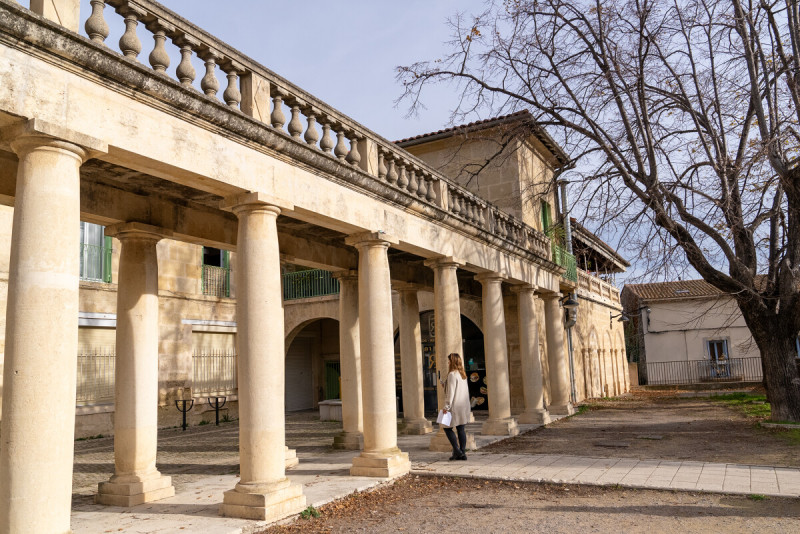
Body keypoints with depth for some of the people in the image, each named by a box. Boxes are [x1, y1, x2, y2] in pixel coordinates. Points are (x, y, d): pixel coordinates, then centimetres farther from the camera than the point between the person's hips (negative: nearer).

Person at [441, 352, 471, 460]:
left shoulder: (452, 374, -14)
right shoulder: (463, 374, 12)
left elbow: (451, 392, -17)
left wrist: (446, 406, -14)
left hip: (455, 406, -8)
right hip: (463, 406, 8)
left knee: (447, 428, 2)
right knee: (461, 429, 9)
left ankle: (457, 451, -4)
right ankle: (463, 453, 8)